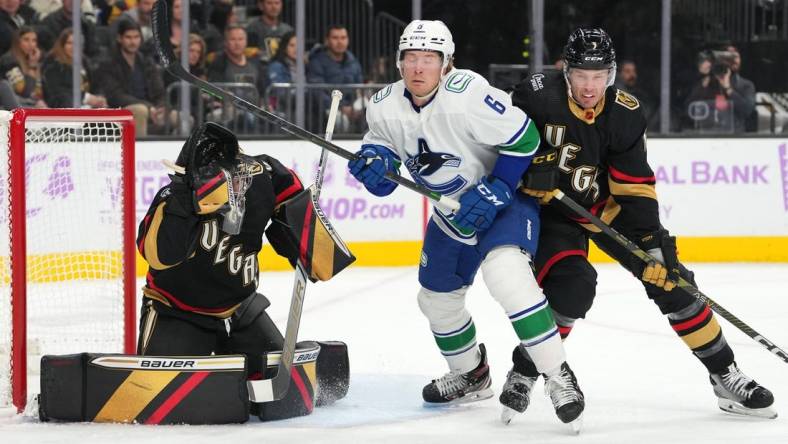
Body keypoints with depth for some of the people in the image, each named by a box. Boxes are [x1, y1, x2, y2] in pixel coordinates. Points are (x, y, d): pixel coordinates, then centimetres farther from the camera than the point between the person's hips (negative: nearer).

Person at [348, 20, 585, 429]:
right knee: (436, 296, 17)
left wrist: (495, 192, -26)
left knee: (505, 273, -32)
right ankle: (472, 375, 44)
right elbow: (381, 141, 9)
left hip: (504, 199, -8)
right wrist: (374, 159, -15)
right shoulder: (385, 106, -10)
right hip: (452, 212, 8)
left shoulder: (468, 95, -30)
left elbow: (523, 138, -24)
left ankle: (558, 377, -27)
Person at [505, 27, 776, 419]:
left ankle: (724, 375, 6)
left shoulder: (624, 115, -15)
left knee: (668, 278, -4)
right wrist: (532, 167, -28)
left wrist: (652, 241, -19)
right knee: (572, 286, -28)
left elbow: (635, 188, -12)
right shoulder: (538, 94, -24)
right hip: (550, 208, -3)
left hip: (606, 206, 3)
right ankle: (524, 371, -9)